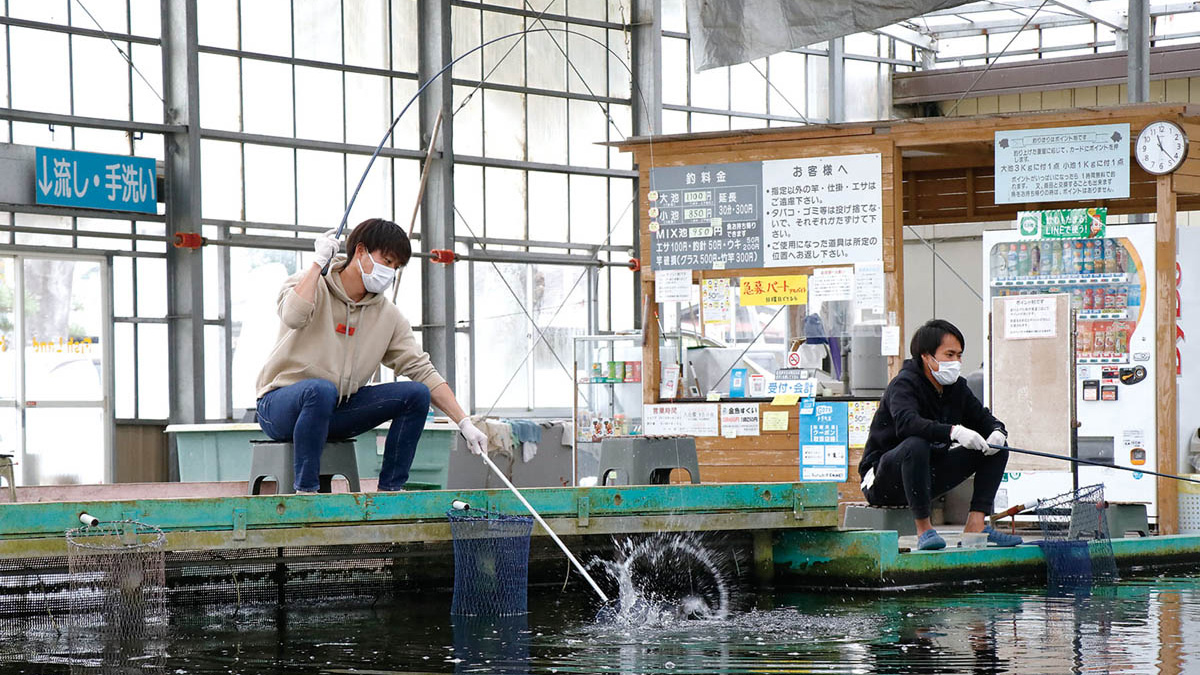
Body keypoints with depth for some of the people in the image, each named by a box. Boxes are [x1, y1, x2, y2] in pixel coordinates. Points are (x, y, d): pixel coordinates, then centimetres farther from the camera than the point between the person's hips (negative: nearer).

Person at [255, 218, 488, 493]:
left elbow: (422, 370, 2)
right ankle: (305, 491, -31)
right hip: (280, 404, -6)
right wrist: (319, 261, -23)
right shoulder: (310, 284, -9)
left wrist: (464, 423, -7)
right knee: (321, 390, -40)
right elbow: (293, 317, -33)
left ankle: (390, 491, -4)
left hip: (336, 411, 6)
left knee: (417, 394, -9)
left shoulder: (388, 315, 5)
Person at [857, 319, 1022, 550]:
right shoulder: (905, 384, -18)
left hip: (928, 475, 8)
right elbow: (906, 423, -37)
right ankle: (923, 529, -31)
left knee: (996, 446, -1)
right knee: (916, 444, -40)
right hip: (884, 478, -8)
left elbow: (985, 420, 7)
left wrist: (997, 433, -18)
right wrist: (953, 432, -49)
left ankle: (975, 524, -10)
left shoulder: (956, 387, 5)